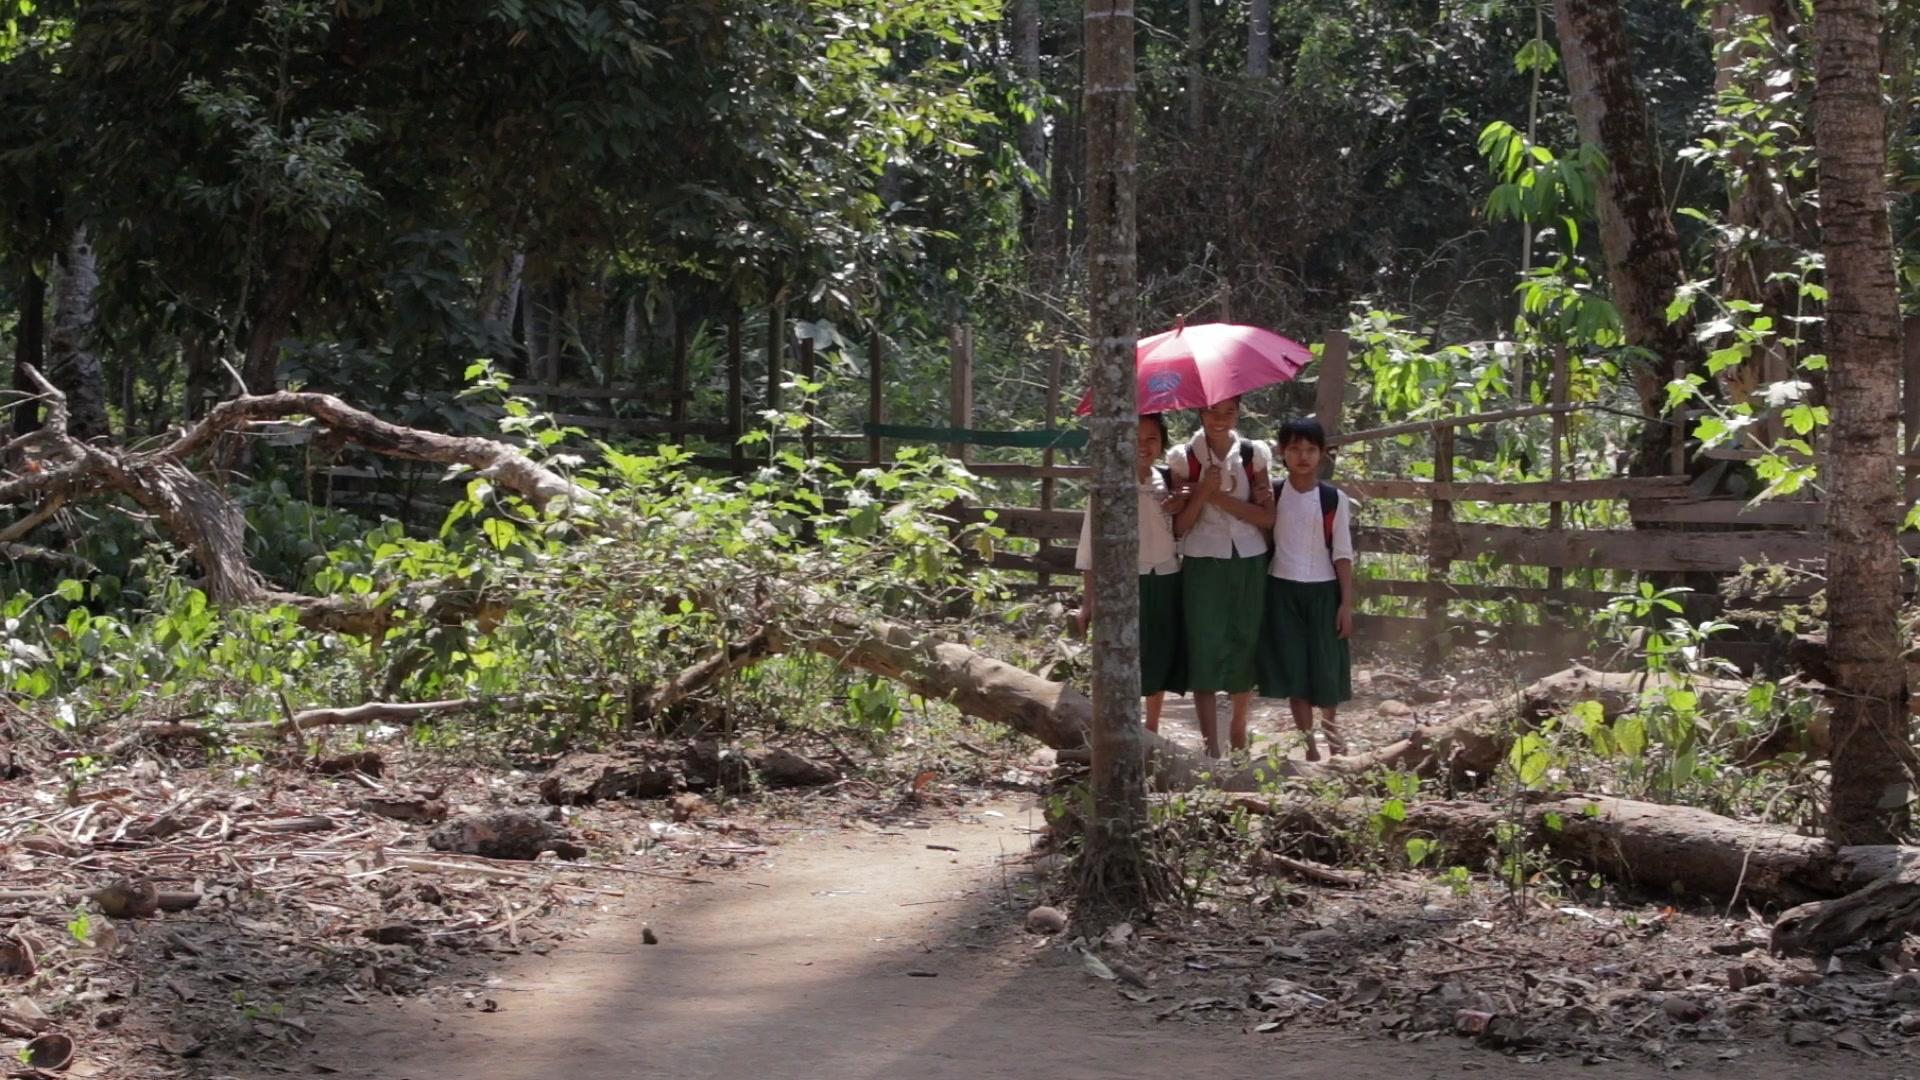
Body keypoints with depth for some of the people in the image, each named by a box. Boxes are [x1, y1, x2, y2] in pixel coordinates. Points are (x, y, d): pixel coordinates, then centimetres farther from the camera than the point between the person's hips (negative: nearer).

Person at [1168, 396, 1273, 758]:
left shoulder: (1254, 455, 3)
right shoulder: (1184, 458, -1)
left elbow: (1267, 517, -3)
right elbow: (1179, 526, -3)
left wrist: (1221, 497, -12)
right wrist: (1202, 492, -17)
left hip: (1249, 562, 2)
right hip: (1202, 563, -2)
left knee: (1245, 647, 8)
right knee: (1205, 651, -8)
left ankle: (1239, 734, 27)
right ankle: (1211, 748, -9)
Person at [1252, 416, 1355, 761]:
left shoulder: (1334, 499, -3)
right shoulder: (1272, 496, 1)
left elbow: (1343, 554, -2)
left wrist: (1347, 602, -5)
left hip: (1322, 590, -1)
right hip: (1282, 590, 1)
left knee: (1326, 666, 6)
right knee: (1292, 669, 1)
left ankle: (1330, 724, 34)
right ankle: (1308, 745, 10)